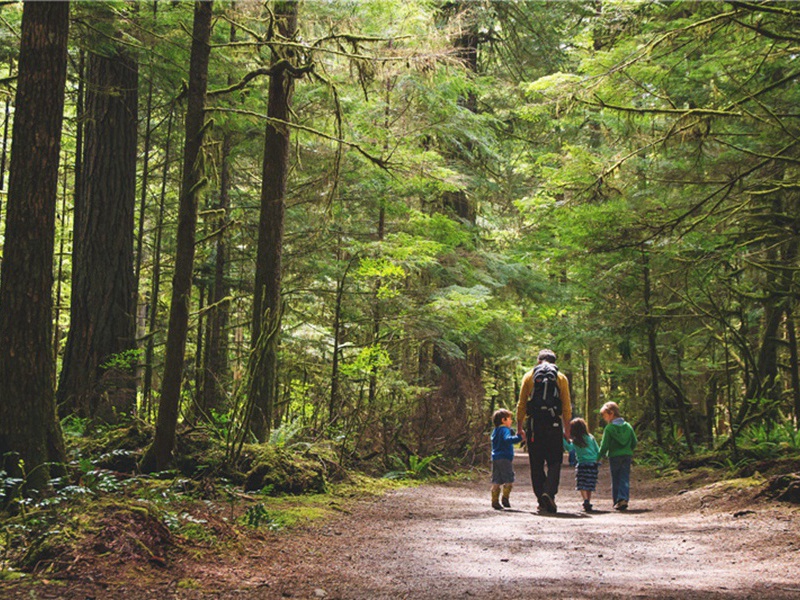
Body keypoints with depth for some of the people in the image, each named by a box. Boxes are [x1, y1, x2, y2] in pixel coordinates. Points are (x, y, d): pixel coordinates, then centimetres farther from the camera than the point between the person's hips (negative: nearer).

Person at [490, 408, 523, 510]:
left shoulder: (495, 431, 19)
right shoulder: (505, 430, -8)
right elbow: (507, 439, -28)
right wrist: (519, 437, -37)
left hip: (495, 458, 8)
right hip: (504, 459, -8)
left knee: (496, 481, 6)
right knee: (509, 479, 0)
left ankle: (495, 501, 4)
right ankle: (505, 498, -6)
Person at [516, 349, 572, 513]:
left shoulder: (529, 376, 9)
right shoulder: (561, 377, 7)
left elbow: (521, 404, 6)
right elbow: (566, 406, 3)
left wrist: (519, 426, 10)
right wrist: (567, 430, 7)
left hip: (534, 424, 1)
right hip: (554, 424, -1)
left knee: (536, 464, 8)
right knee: (554, 462, 3)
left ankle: (542, 501, 8)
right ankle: (549, 492, -19)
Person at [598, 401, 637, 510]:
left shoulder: (609, 428, -8)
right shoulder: (628, 426, 8)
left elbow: (605, 445, -9)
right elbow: (634, 442, 11)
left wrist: (600, 456, 3)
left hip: (614, 456, -3)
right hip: (627, 455, 4)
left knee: (615, 480, 7)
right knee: (625, 478, 3)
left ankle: (617, 501, 6)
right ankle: (624, 498, -13)